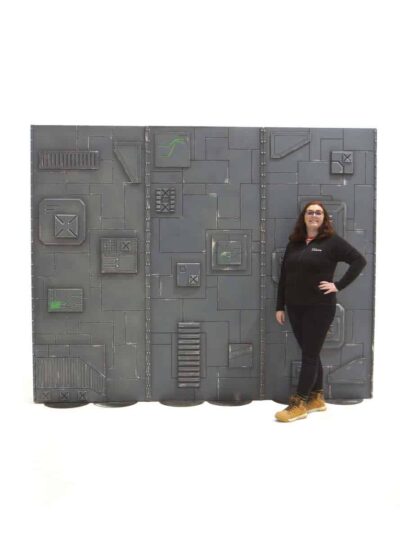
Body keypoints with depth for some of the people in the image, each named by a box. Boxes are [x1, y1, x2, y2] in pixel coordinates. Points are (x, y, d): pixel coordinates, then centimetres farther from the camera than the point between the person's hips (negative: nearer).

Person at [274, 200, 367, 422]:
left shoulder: (332, 241, -5)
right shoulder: (294, 243, 9)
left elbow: (359, 260, -9)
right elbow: (283, 276, 10)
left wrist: (338, 285, -13)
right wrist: (280, 306, 7)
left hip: (319, 308, -5)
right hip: (295, 307, 5)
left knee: (309, 354, 0)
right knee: (310, 353, 14)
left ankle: (299, 404, 7)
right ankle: (316, 398, 26)